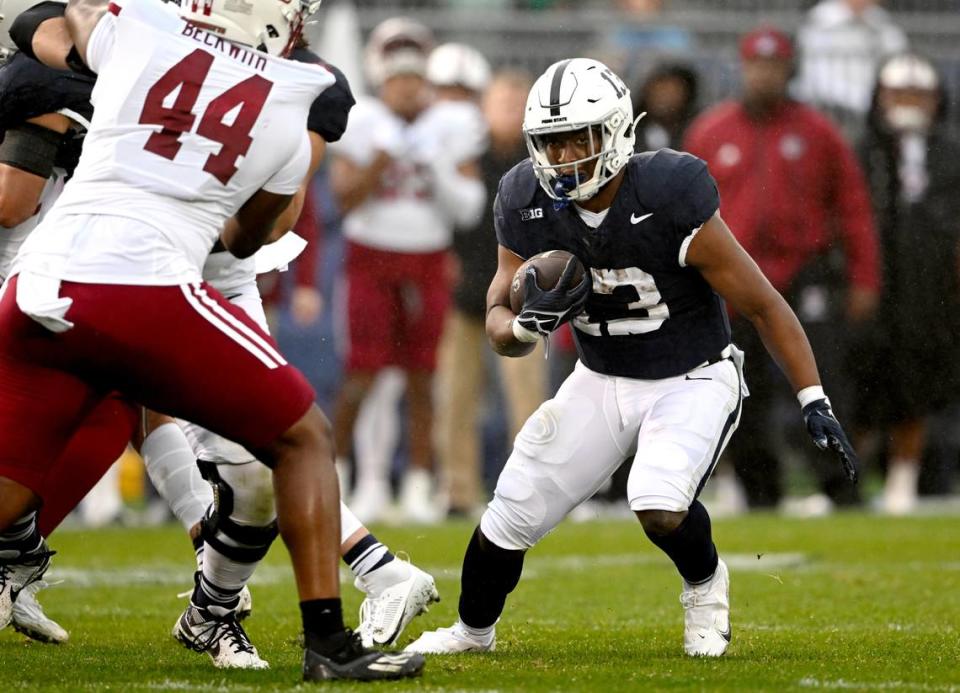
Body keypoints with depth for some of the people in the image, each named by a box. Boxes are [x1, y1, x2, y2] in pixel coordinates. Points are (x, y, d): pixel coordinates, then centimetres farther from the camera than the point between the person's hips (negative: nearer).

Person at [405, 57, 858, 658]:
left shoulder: (669, 198, -28)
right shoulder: (528, 204, -14)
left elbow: (763, 305, -18)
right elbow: (499, 326, -7)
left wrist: (815, 404, -19)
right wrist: (529, 322, -32)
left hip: (695, 380, -4)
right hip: (602, 381, 5)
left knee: (659, 506, -30)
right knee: (512, 515, 2)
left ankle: (706, 585, 5)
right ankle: (472, 631, 31)